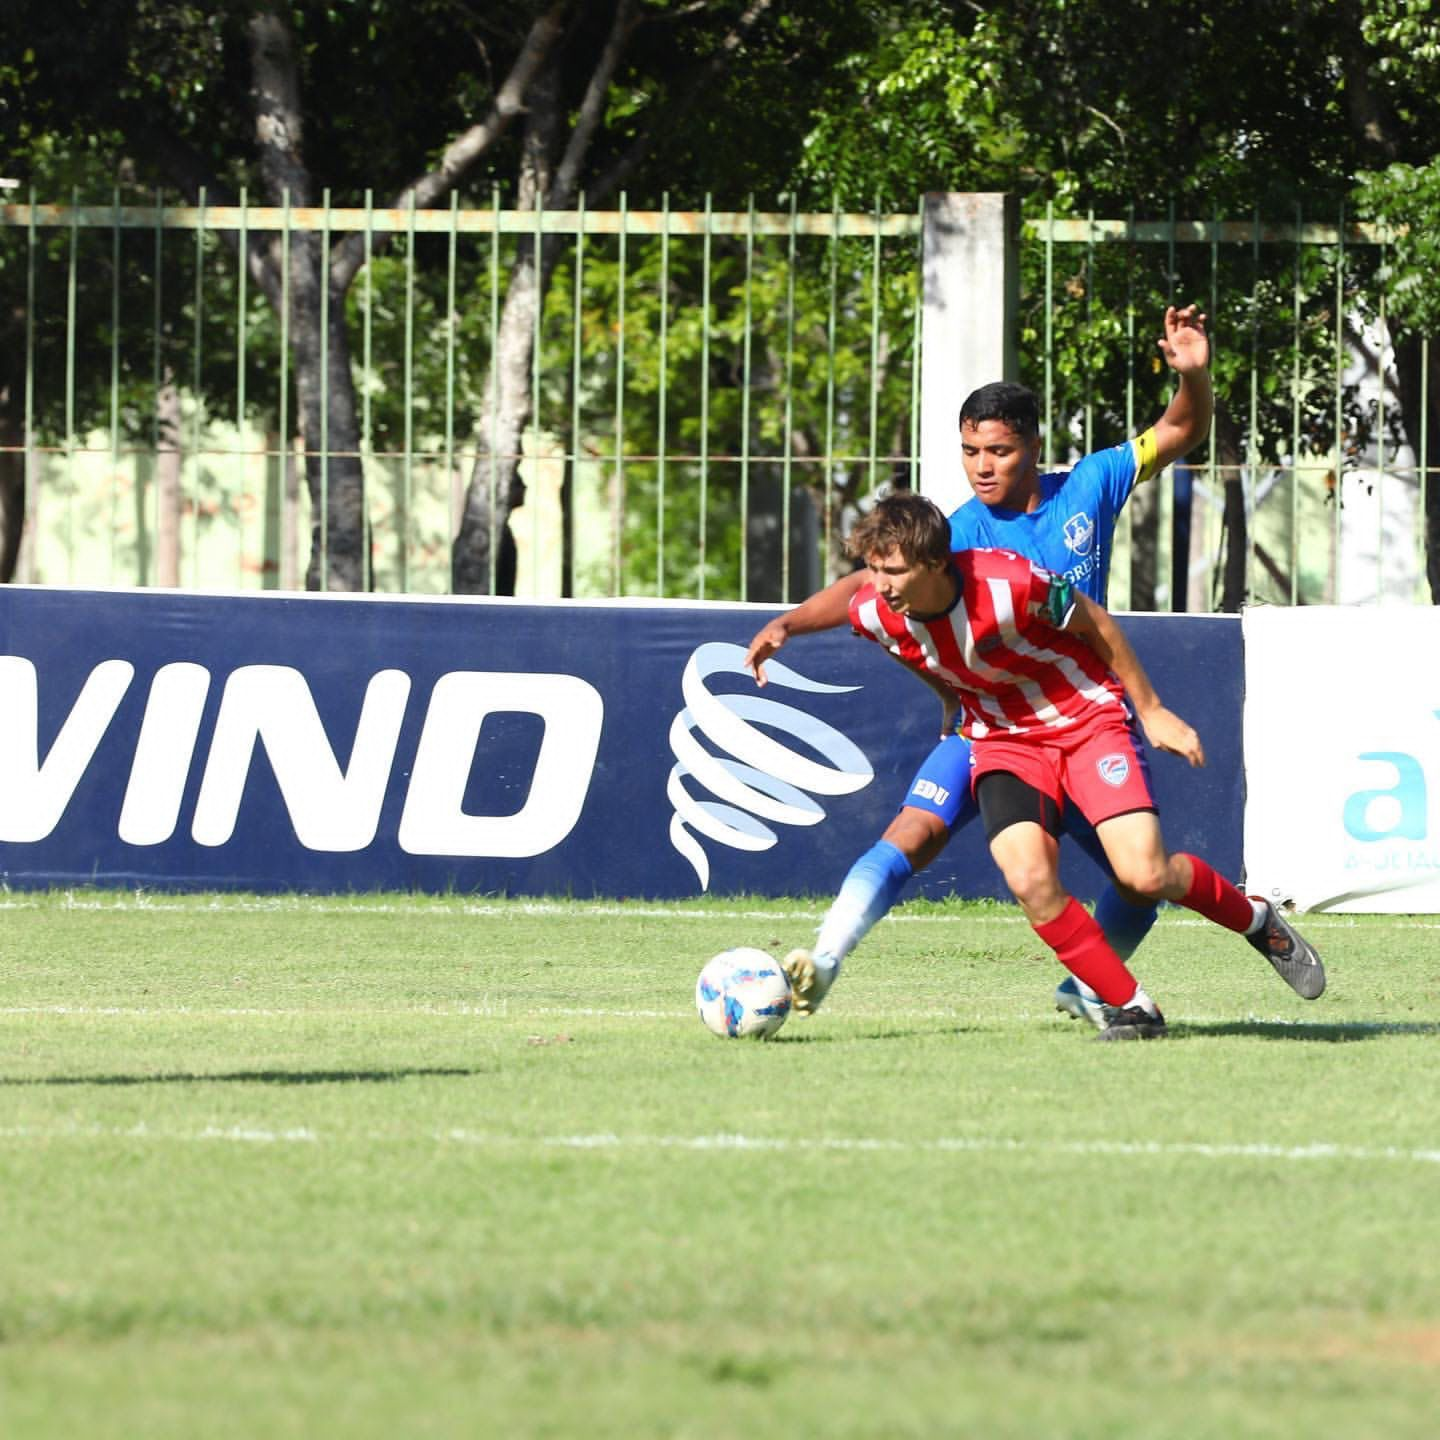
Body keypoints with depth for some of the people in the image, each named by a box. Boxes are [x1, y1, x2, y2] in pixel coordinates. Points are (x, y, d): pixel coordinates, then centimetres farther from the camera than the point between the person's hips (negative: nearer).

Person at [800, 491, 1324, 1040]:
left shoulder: (1008, 584, -30)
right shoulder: (872, 613, -17)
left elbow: (1093, 622, -12)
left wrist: (1151, 709, -3)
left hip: (1086, 718, -3)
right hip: (1003, 739, 3)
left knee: (1146, 876, -15)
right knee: (1029, 880, -22)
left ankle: (1256, 919, 17)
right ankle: (1133, 1009, -5)